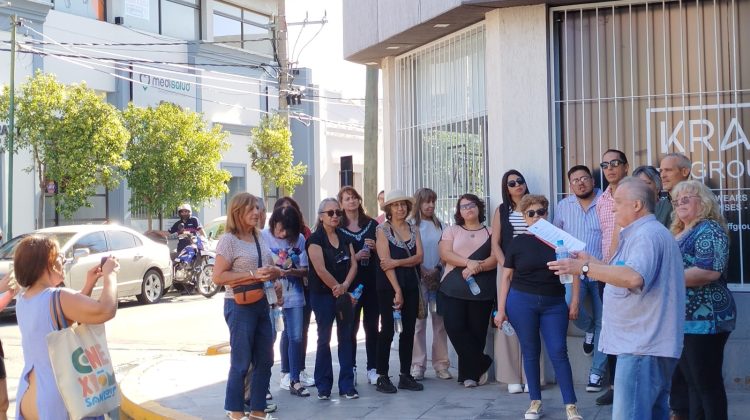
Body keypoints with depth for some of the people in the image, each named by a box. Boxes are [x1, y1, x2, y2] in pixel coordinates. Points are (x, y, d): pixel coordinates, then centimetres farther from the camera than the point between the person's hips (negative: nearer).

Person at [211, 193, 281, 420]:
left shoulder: (259, 238, 11)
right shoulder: (228, 240, -11)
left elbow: (271, 268, 22)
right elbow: (218, 277, -16)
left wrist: (273, 272, -3)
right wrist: (252, 274, -21)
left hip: (261, 304, 8)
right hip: (240, 306, -7)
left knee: (264, 360, 11)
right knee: (241, 361, 1)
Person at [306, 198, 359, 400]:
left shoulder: (344, 238, 11)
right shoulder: (316, 239, -7)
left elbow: (353, 265, 4)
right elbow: (320, 269, -15)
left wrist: (345, 286, -12)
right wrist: (337, 289, -10)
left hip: (344, 294, 5)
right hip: (323, 295, -5)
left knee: (346, 337, 4)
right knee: (324, 339, 1)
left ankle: (347, 385, 10)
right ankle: (323, 386, 9)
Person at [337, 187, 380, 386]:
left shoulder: (372, 224, 9)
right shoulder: (338, 228, 2)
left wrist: (376, 247, -7)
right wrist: (354, 257, -15)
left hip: (372, 281, 2)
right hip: (350, 283, -2)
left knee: (372, 326, 4)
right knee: (351, 327, 0)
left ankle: (372, 369, 10)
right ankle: (350, 369, 9)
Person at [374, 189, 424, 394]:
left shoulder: (414, 229, 11)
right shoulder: (383, 230, -3)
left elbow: (418, 257, -1)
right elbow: (386, 262, -11)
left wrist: (396, 262, -17)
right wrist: (397, 290, -16)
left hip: (411, 285, 5)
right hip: (389, 285, -5)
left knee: (408, 330, 7)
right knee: (387, 330, -2)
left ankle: (406, 375, 14)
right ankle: (382, 377, 4)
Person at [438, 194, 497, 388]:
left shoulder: (490, 233, 11)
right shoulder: (451, 231, 13)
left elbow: (495, 259, 0)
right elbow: (445, 253, -2)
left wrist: (477, 267, -16)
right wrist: (469, 262, -15)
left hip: (482, 290, 0)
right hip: (453, 290, 1)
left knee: (476, 331, -2)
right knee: (455, 328, -11)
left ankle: (469, 373, 13)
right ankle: (482, 364, 3)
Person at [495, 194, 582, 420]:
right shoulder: (518, 243, 2)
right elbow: (506, 277, 4)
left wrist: (574, 301, -1)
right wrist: (501, 309, -1)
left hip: (554, 304, 0)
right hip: (522, 302, 0)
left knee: (558, 352, -2)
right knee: (530, 352, 8)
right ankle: (535, 401, 20)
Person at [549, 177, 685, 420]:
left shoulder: (647, 235, -15)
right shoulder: (644, 233, 21)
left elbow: (634, 277, -32)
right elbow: (628, 273, 27)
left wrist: (584, 268, -28)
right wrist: (594, 263, 23)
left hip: (642, 346, -12)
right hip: (647, 343, 12)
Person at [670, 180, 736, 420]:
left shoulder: (709, 229, -12)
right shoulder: (679, 233, 16)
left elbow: (710, 270, -26)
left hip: (704, 319, -10)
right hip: (682, 320, 10)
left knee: (708, 382, -4)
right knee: (692, 381, 15)